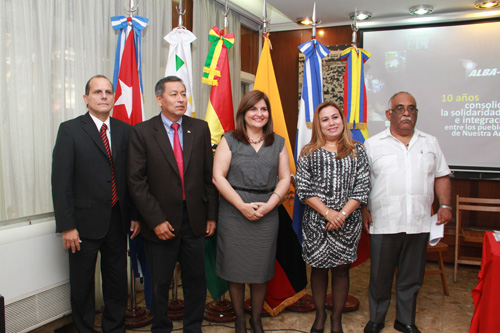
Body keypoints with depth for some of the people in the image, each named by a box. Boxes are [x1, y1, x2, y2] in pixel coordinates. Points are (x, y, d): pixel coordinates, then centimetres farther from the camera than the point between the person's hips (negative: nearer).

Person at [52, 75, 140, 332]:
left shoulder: (124, 130, 6)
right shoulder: (70, 130, -6)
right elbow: (60, 181, -10)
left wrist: (136, 215, 3)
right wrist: (66, 226, -14)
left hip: (118, 221, 4)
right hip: (85, 222, -3)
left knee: (117, 281, 15)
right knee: (82, 283, 12)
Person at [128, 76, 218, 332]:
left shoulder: (200, 128, 5)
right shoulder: (142, 132, -4)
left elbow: (209, 175, 6)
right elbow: (136, 181, -8)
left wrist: (211, 215, 3)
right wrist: (155, 220, -13)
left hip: (194, 220, 3)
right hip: (162, 222, -2)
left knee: (196, 280, 13)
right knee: (160, 284, 12)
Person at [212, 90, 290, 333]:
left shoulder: (278, 143, 10)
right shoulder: (229, 140, 1)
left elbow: (285, 178, 7)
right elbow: (218, 177, -6)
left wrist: (270, 204, -8)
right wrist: (243, 206, -11)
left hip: (267, 214, 2)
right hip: (234, 212, -2)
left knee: (261, 269, 8)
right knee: (235, 268, 6)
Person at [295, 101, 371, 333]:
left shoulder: (357, 151, 4)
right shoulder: (309, 153, 1)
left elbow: (362, 187, -2)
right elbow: (303, 189, -5)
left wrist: (342, 213, -12)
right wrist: (327, 212, -14)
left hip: (347, 222, 1)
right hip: (316, 223, 0)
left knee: (341, 269, 10)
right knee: (318, 269, 11)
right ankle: (320, 314, 32)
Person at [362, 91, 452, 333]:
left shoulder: (430, 143, 12)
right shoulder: (373, 145, 2)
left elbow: (441, 177, 14)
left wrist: (445, 205, 3)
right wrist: (363, 209, -8)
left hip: (419, 223, 3)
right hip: (383, 224, -2)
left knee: (411, 277, 13)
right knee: (380, 277, 8)